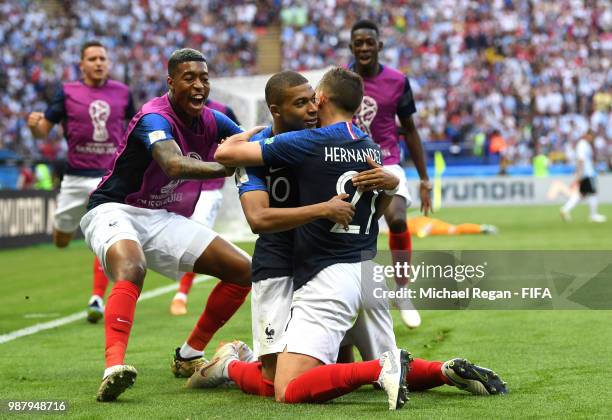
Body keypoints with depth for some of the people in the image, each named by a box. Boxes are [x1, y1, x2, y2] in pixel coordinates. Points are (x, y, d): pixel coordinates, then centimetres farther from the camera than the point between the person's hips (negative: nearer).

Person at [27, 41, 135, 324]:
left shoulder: (122, 92, 3)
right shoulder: (68, 92, -2)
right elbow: (43, 130, -1)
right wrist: (34, 124, -24)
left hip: (111, 177, 0)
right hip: (76, 178, 0)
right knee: (61, 241, 12)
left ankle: (97, 299, -8)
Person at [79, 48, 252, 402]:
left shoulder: (211, 121, 1)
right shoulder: (155, 118, -23)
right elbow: (175, 165, -41)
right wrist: (229, 166, -50)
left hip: (166, 221, 8)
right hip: (116, 212, -8)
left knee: (244, 270, 1)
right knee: (131, 270, -40)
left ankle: (190, 357, 11)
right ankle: (114, 368, -51)